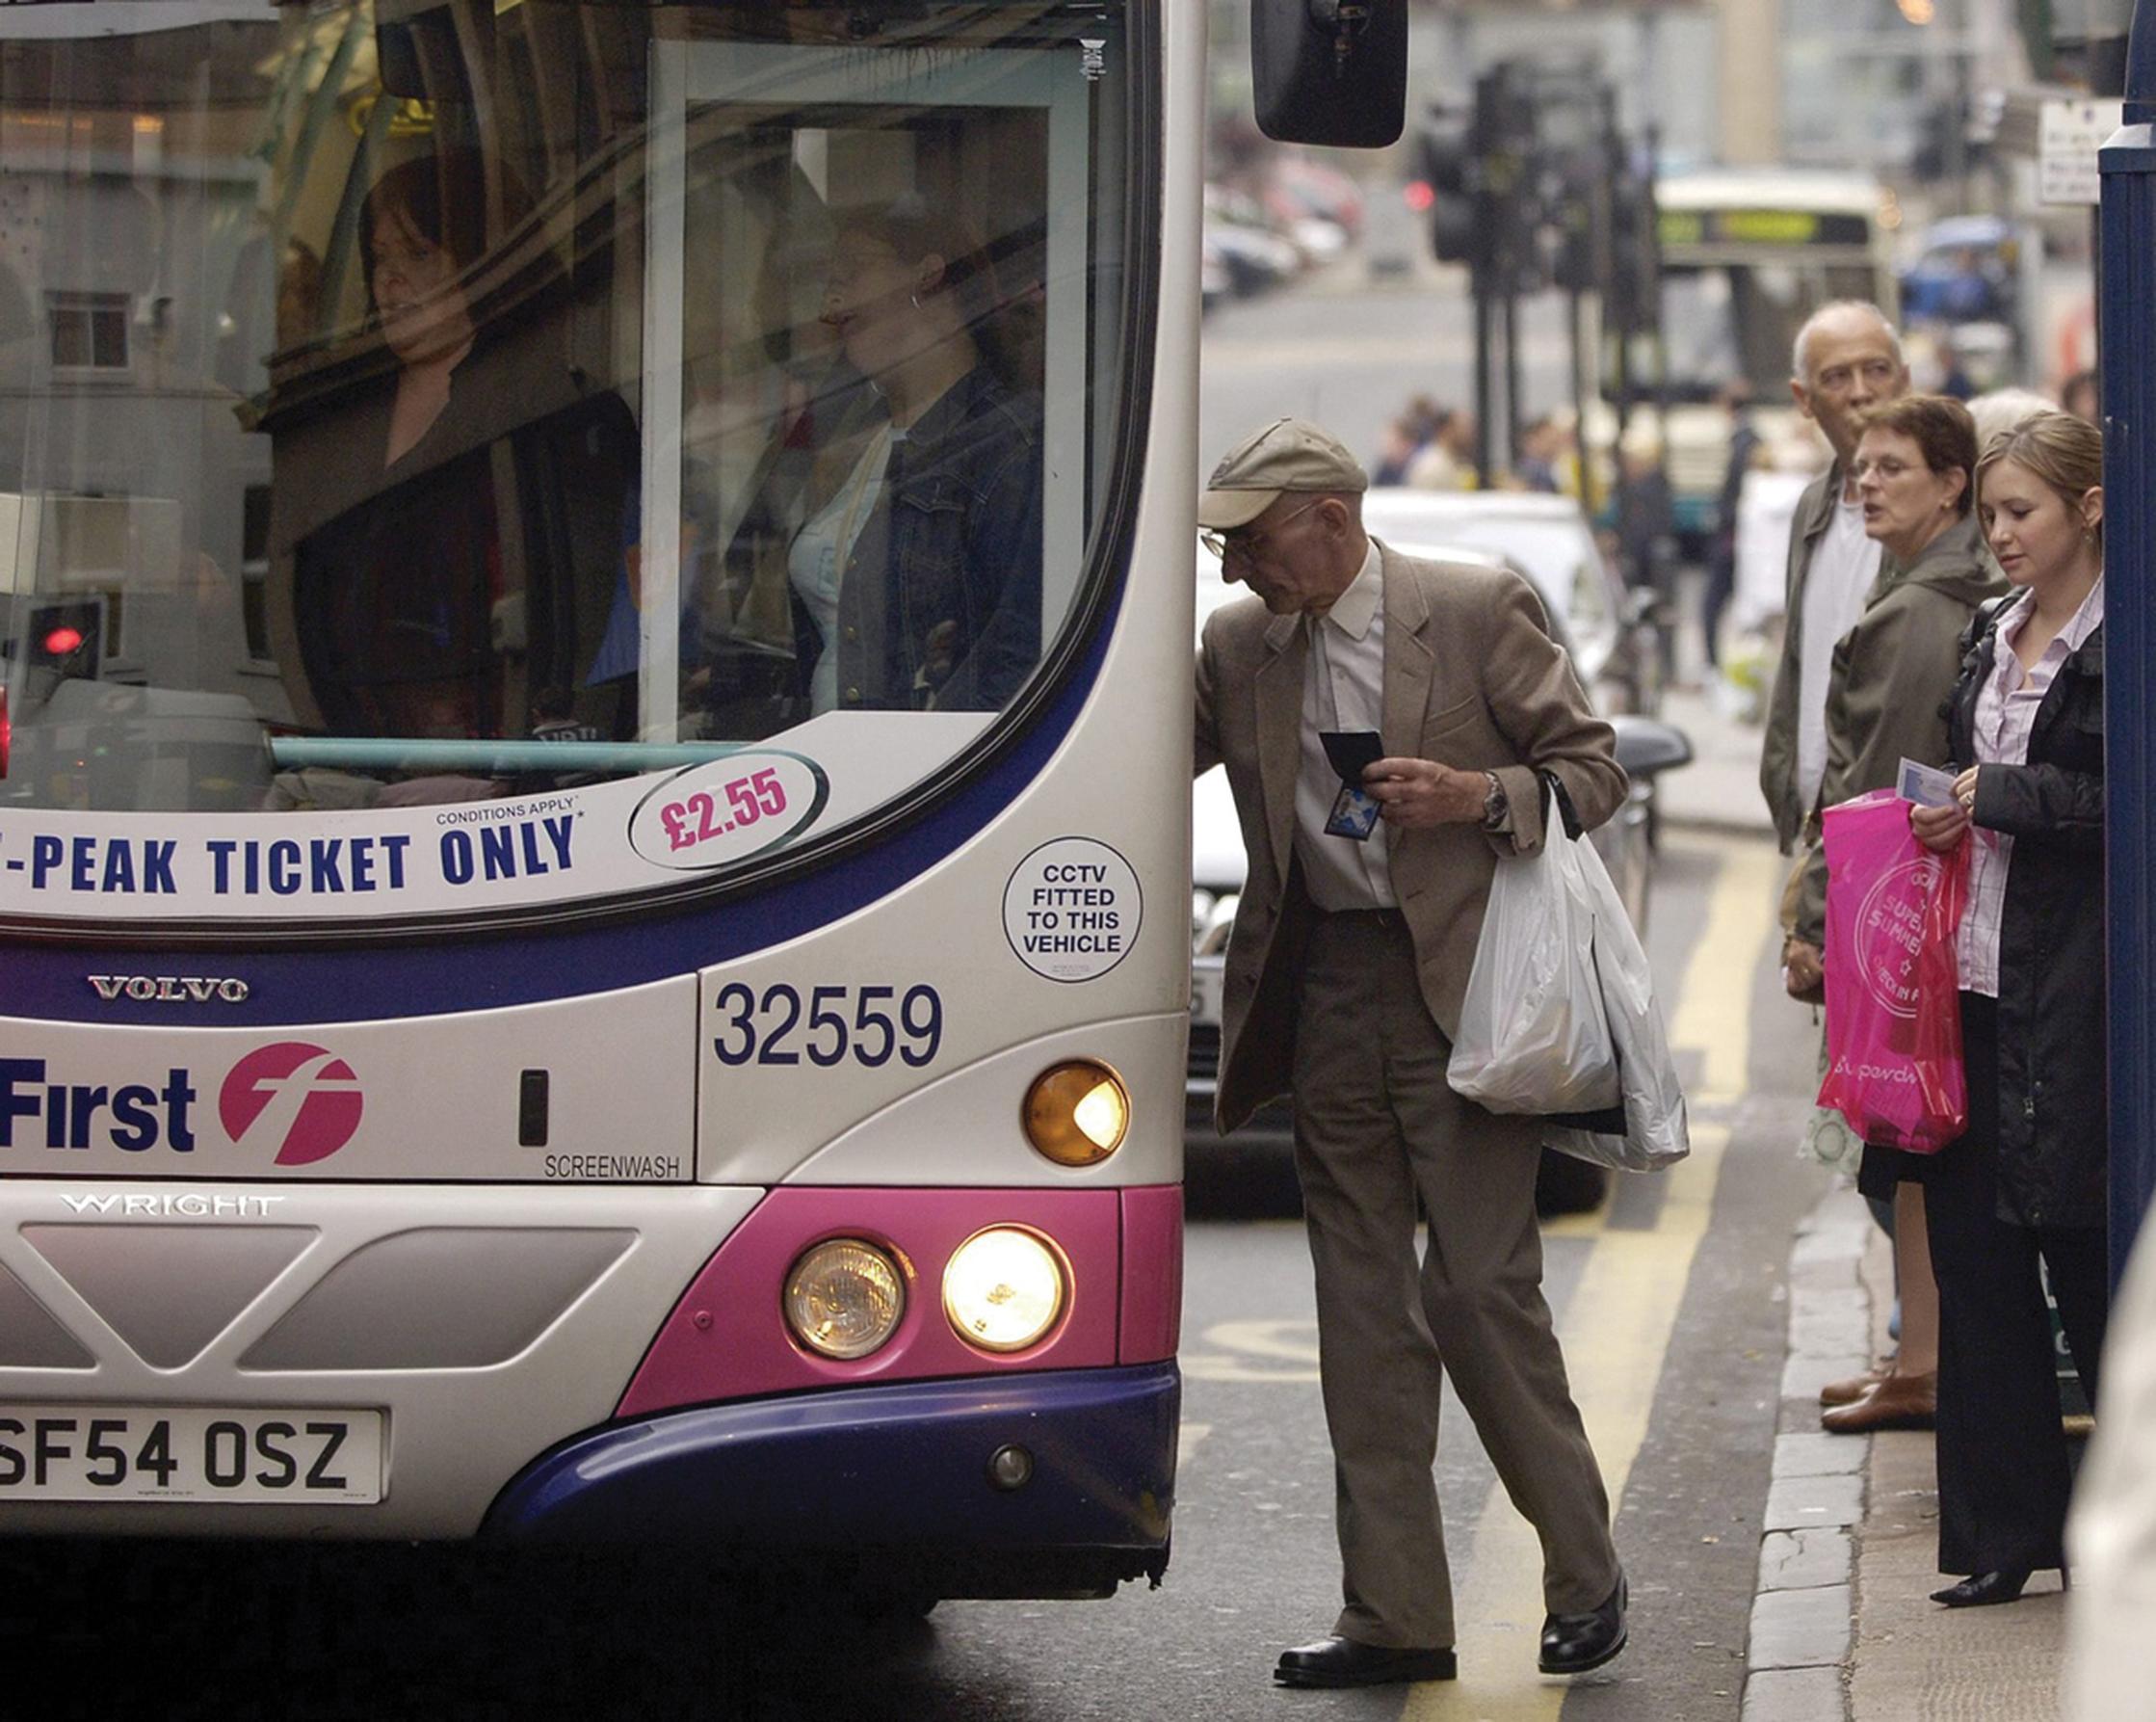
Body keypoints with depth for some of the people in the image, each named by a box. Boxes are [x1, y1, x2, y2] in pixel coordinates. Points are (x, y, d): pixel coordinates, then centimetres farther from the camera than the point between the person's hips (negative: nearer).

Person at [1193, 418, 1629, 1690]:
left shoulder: (1481, 610, -4)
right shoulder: (1239, 647, 10)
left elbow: (1596, 770, -1)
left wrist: (1480, 798, -17)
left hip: (1456, 989, -5)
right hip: (1325, 998, 5)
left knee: (1481, 1287, -8)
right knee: (1365, 1306, 6)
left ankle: (1586, 1575, 8)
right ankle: (1394, 1618, 10)